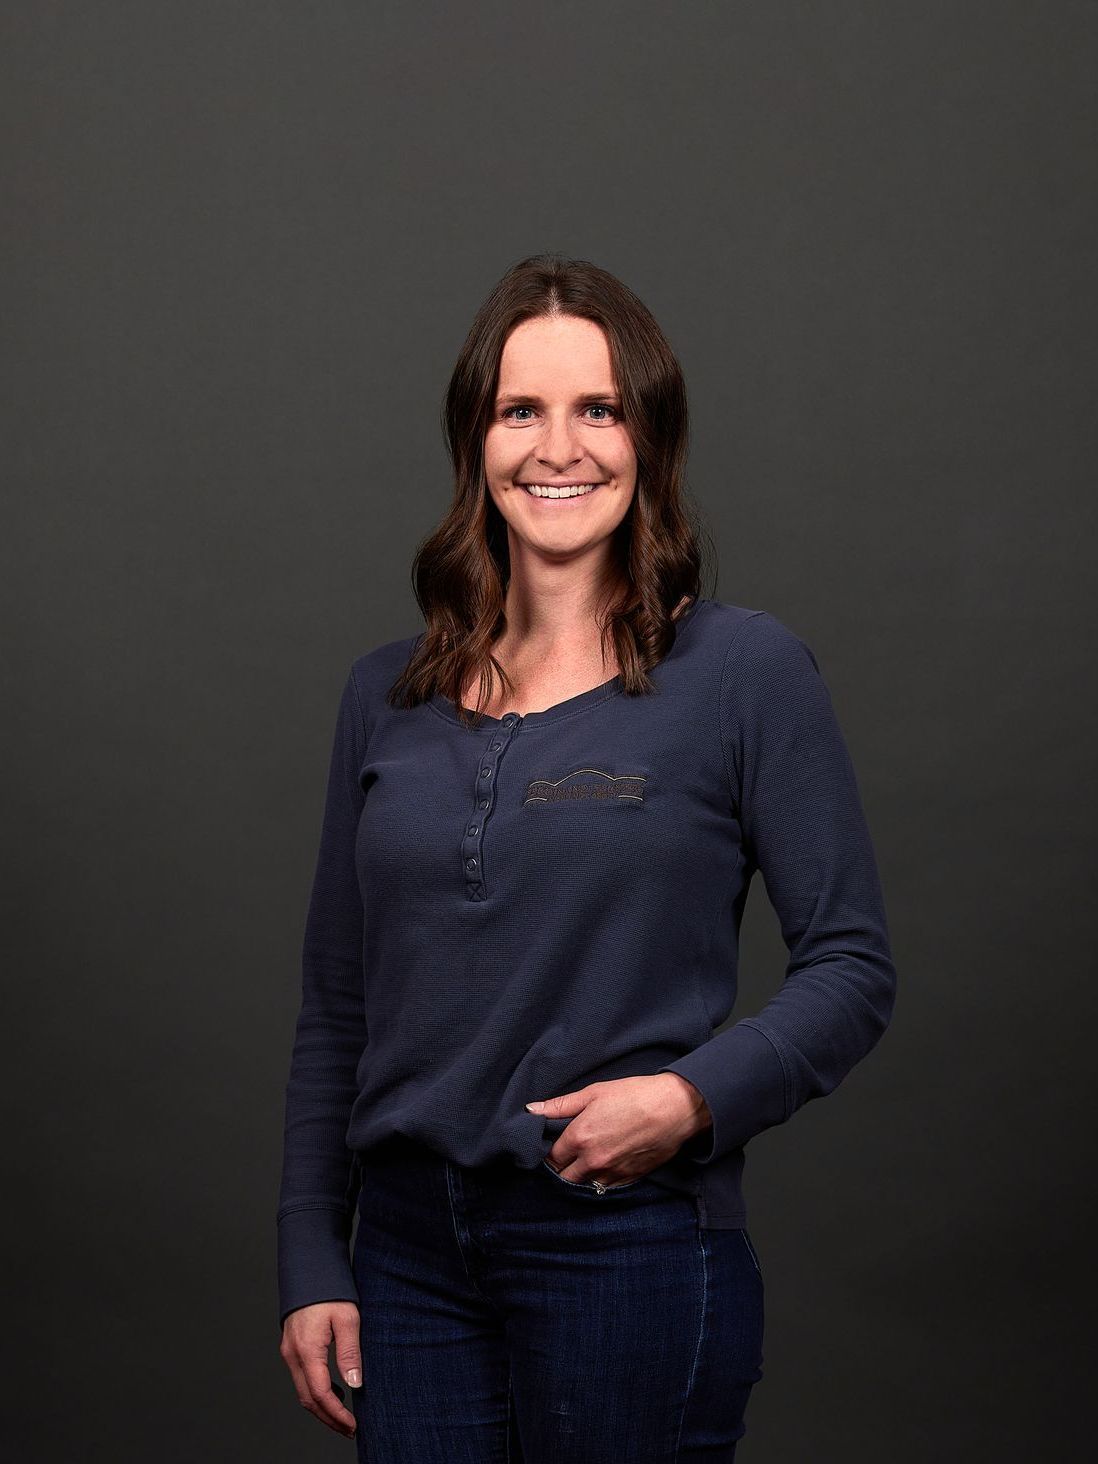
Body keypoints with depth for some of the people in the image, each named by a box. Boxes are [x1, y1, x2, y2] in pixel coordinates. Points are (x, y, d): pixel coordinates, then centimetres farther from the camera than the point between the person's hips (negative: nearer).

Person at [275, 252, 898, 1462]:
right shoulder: (387, 696, 8)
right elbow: (335, 1012, 11)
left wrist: (693, 1096, -19)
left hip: (630, 1241, -3)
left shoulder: (746, 671, -4)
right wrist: (310, 1265, 7)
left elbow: (852, 967, -4)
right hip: (411, 1250, 4)